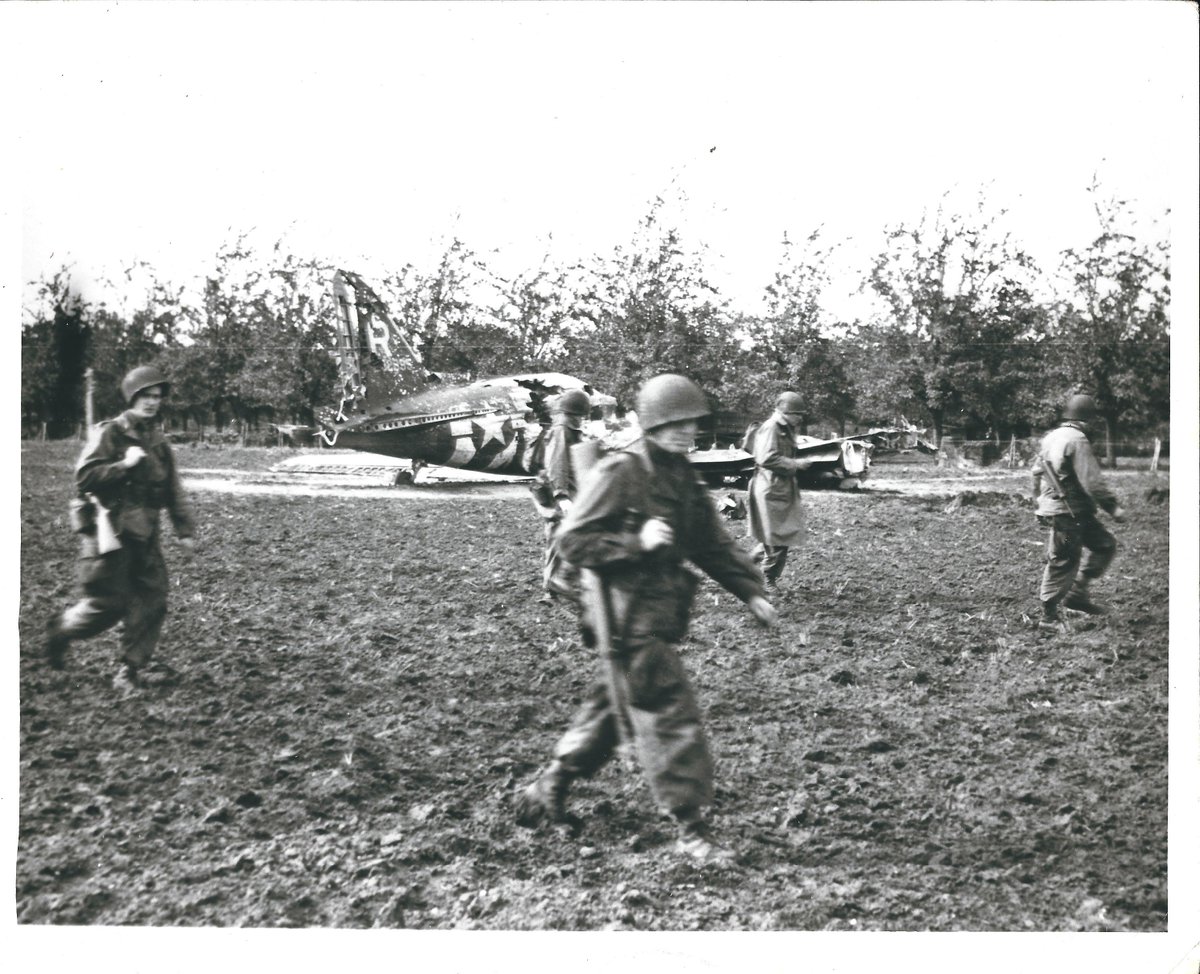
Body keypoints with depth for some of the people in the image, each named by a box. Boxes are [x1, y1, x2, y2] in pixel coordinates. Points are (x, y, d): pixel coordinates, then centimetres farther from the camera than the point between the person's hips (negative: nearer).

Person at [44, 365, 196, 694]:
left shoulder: (158, 441, 13)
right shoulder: (109, 433, -7)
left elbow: (172, 490, 16)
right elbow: (84, 477, -16)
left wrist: (184, 529, 12)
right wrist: (124, 464, -21)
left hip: (144, 533, 6)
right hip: (109, 531, -6)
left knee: (152, 601, -1)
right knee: (108, 603, -5)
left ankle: (128, 672, 10)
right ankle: (60, 630, 25)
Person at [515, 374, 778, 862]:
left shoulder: (682, 477, 12)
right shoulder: (619, 472, -15)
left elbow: (713, 543, 16)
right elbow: (573, 540, -16)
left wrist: (751, 591, 8)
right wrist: (636, 542, -25)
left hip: (662, 612, 9)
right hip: (629, 617, -9)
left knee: (616, 707, 19)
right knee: (669, 714, -6)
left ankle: (547, 792, 34)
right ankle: (690, 829, 3)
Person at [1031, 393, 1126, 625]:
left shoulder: (1050, 438, 11)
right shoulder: (1077, 441, -17)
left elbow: (1037, 471, 19)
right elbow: (1092, 482, -21)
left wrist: (1041, 499, 28)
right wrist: (1113, 507, -14)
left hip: (1051, 508, 9)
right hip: (1068, 512, -9)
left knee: (1105, 544, 16)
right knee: (1063, 562, -1)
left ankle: (1077, 594, 15)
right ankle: (1049, 615, 6)